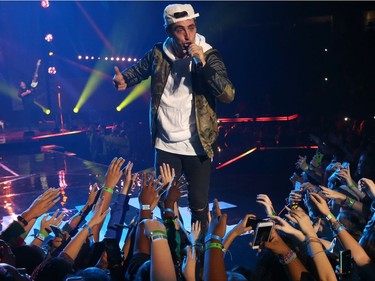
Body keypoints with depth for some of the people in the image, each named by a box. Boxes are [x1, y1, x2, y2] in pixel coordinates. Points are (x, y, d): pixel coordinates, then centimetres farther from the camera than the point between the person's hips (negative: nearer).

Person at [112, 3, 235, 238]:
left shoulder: (209, 56, -10)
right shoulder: (158, 54, -2)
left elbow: (228, 95, -22)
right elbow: (138, 70, 19)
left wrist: (202, 64, -29)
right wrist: (123, 80, -2)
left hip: (197, 147, -2)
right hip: (165, 145, 3)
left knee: (199, 205, 7)